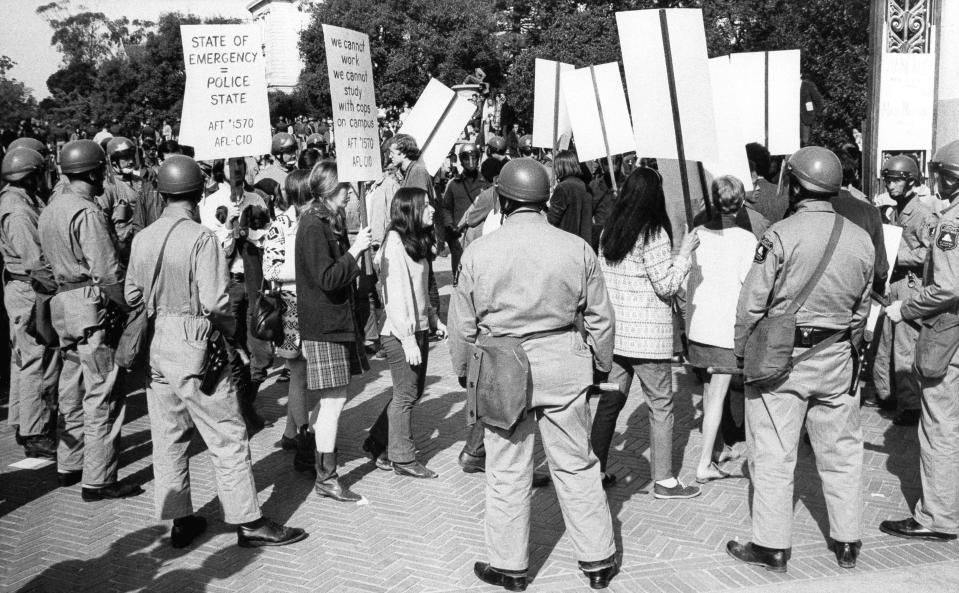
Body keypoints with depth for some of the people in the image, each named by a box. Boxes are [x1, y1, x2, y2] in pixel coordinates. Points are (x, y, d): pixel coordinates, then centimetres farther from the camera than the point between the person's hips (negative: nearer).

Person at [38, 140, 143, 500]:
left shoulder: (50, 210, 12)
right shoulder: (87, 213, -17)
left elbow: (51, 261, 15)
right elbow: (108, 271, -20)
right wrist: (131, 308, -12)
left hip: (63, 304, 10)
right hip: (91, 307, -10)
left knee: (73, 390, 19)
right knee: (102, 398, -3)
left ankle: (69, 466, 29)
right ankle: (98, 481, 1)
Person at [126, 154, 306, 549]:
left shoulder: (143, 238, 3)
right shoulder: (201, 238, -16)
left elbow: (131, 295, 8)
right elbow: (214, 302, -21)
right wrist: (233, 327, -3)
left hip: (157, 346, 7)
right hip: (195, 346, -6)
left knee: (168, 437, 14)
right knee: (227, 438, 2)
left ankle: (180, 520, 23)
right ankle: (248, 522, 8)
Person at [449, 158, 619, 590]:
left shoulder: (478, 252, -6)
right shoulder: (577, 248, -4)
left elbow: (463, 324, 0)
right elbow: (599, 317, 3)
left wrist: (463, 369, 16)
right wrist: (602, 362, 19)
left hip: (500, 371, -1)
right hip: (564, 366, 1)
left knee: (507, 472, 10)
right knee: (577, 466, 13)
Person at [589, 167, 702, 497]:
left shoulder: (609, 231, 6)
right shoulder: (653, 234, -14)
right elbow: (667, 286, -12)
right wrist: (685, 252, -3)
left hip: (614, 331, 7)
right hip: (648, 335, -6)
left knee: (610, 401, 13)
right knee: (660, 406, 4)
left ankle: (597, 471, 19)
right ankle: (663, 481, 10)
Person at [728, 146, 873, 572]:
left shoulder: (781, 235, -15)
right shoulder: (861, 240, 2)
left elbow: (752, 303, -12)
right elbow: (860, 310, 9)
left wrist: (741, 351, 1)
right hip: (836, 359, 5)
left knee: (773, 454, 4)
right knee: (841, 450, 15)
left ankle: (772, 546, 11)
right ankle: (847, 542, 25)